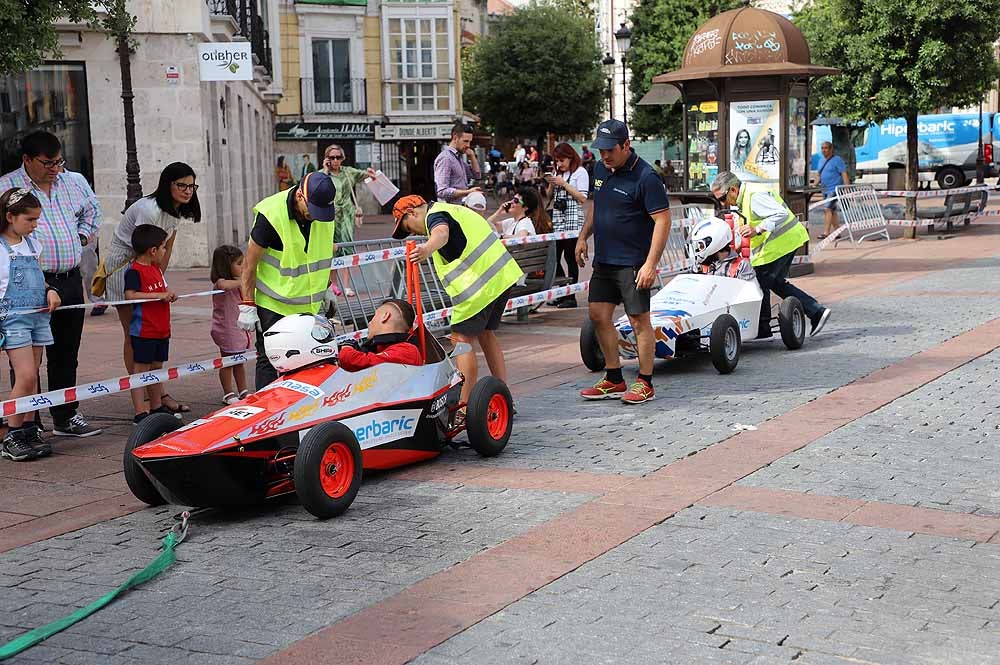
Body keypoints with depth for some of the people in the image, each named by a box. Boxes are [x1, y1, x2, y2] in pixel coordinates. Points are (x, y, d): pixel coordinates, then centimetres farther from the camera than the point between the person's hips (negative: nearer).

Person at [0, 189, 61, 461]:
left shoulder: (31, 244, 13)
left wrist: (50, 291, 5)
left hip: (38, 316, 7)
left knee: (31, 378, 8)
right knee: (26, 376, -12)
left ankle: (28, 431, 14)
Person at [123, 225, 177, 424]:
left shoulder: (156, 268, 15)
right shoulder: (134, 271, -14)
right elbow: (130, 295, -25)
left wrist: (169, 294, 5)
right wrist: (159, 295, -24)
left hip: (161, 330, 9)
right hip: (144, 331, -9)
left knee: (157, 367, 16)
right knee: (142, 369, -4)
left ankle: (157, 407, 27)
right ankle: (140, 413, -3)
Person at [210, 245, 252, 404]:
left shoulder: (235, 282, 12)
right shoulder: (220, 282, -18)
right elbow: (223, 285, -45)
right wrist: (241, 282, -37)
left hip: (238, 329, 9)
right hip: (226, 330, -9)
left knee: (239, 362, 16)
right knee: (227, 363, 3)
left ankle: (243, 391, 25)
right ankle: (228, 394, 11)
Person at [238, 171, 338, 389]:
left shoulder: (326, 210, -2)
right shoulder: (271, 214, -19)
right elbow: (249, 263, -13)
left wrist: (327, 288, 20)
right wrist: (247, 305, -14)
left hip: (309, 305, 5)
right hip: (273, 305, -5)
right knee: (269, 361, -3)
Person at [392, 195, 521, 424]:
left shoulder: (434, 215, -8)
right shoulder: (452, 210, 23)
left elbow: (441, 233, -33)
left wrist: (428, 249, -53)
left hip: (478, 285, -10)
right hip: (502, 275, 10)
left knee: (462, 339, -5)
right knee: (486, 335, 20)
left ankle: (464, 407, -9)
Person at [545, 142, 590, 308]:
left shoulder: (580, 172, -1)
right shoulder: (558, 172, 18)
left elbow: (583, 198, -10)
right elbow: (550, 197, 21)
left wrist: (564, 184, -12)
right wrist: (551, 184, 1)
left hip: (573, 222, -6)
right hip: (557, 221, 6)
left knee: (570, 258, -5)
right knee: (554, 258, 1)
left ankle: (571, 296, 0)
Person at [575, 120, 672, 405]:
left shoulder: (645, 177, -17)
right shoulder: (600, 169, 7)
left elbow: (663, 220, -18)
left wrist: (650, 264, -23)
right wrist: (583, 237, 16)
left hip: (632, 263, -8)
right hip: (603, 259, 8)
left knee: (639, 320, -1)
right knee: (599, 316, 9)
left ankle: (645, 383, 9)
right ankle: (614, 379, 19)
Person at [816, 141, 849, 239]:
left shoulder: (837, 160, -7)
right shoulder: (822, 161, 16)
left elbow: (844, 174, -11)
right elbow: (820, 175, 25)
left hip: (834, 189, -8)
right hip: (825, 190, 8)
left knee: (827, 209, -19)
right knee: (832, 211, 12)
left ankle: (826, 232, -23)